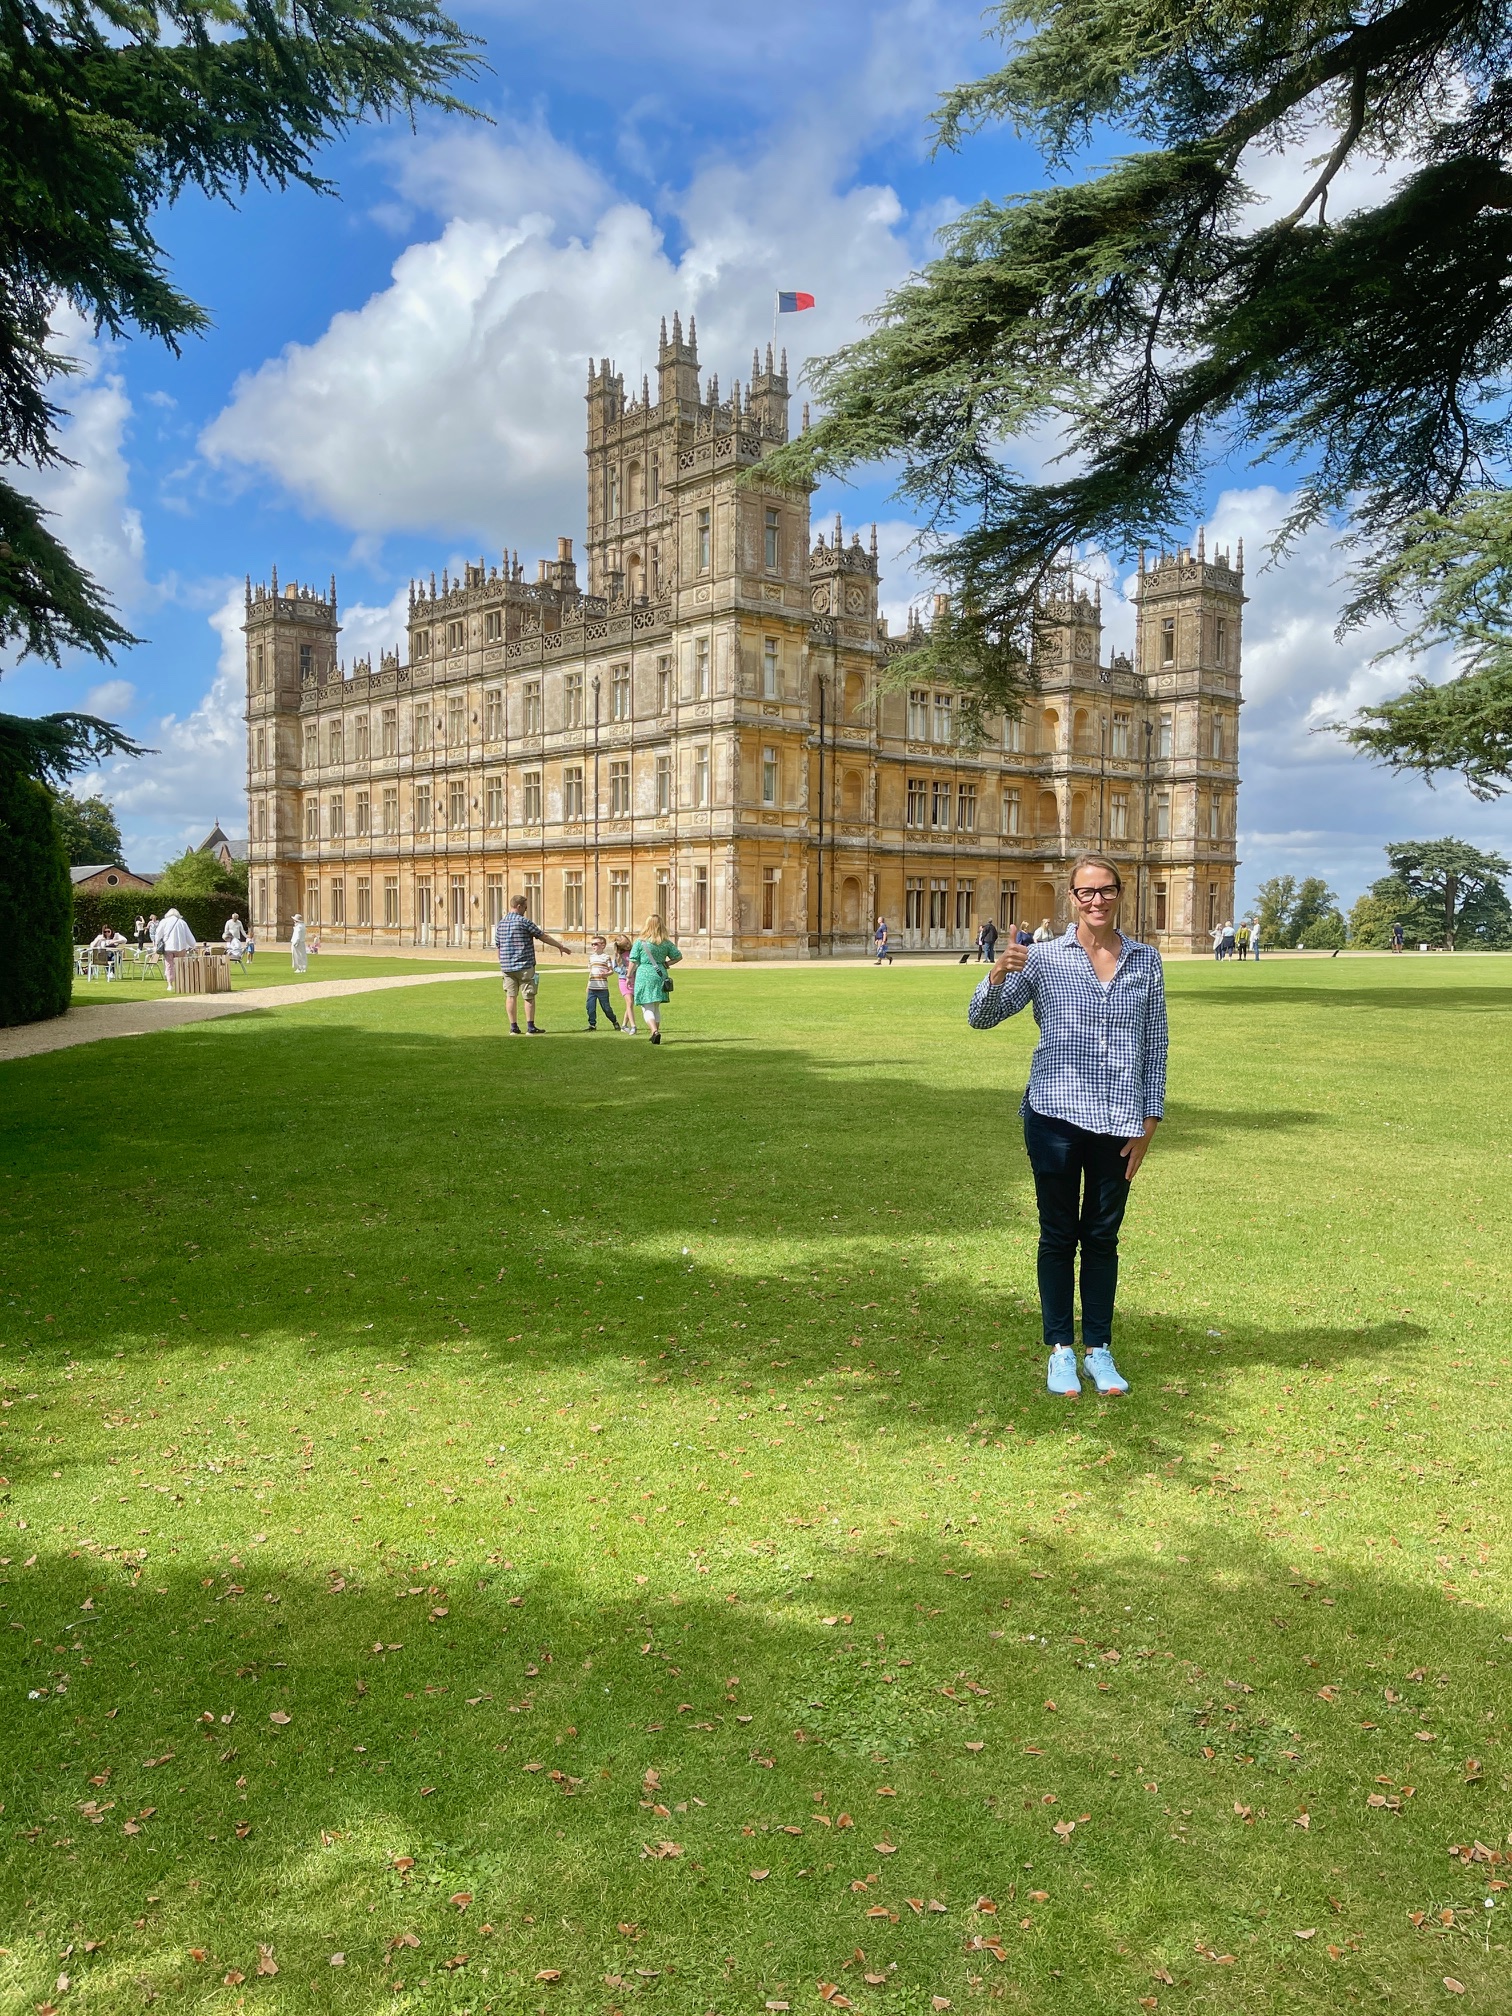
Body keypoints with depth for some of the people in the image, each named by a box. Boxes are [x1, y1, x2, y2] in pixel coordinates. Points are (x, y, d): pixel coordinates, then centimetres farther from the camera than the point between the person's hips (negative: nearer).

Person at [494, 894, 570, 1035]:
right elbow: (543, 937, -6)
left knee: (511, 996, 7)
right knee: (529, 996, 1)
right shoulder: (524, 921, -9)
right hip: (524, 965, -6)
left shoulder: (500, 923, 9)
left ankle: (513, 1027, 8)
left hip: (506, 966, 6)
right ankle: (530, 1027, 2)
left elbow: (498, 945, 14)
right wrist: (560, 946, 4)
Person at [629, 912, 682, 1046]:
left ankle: (655, 1031, -23)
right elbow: (678, 956, 10)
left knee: (647, 1008, -3)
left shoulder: (640, 942, -6)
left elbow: (633, 961, -5)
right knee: (656, 1008, 18)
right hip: (660, 975, 4)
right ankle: (656, 1033, 23)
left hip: (644, 976, -4)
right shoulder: (666, 943, 3)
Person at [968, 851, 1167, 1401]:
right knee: (1059, 1235, 7)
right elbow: (981, 1018, -4)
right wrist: (998, 973, -25)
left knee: (1102, 1237, 11)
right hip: (1056, 1116, -2)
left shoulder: (1146, 962, 5)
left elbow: (1155, 1046, 8)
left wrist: (1149, 1120, 3)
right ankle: (1060, 1350, 18)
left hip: (1119, 1122, 2)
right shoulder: (1044, 958, -2)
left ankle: (1099, 1349, 23)